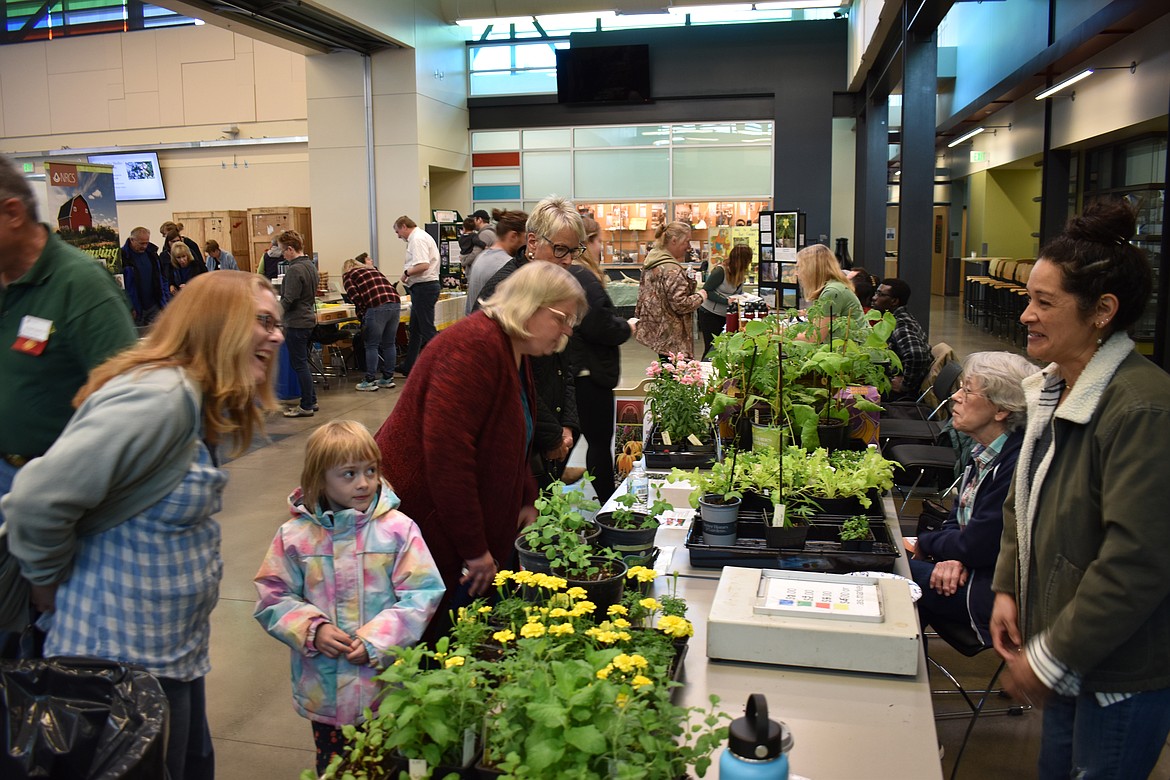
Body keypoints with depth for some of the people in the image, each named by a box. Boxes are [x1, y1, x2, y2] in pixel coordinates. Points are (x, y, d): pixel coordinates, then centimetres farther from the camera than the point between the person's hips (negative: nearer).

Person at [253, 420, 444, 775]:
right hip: (323, 689, 2)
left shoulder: (398, 529, -10)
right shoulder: (295, 536, -5)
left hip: (387, 683, -1)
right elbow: (273, 599, 1)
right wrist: (313, 630, -14)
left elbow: (421, 594, -10)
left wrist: (377, 640, -17)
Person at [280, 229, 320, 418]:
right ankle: (311, 400, 23)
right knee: (302, 363, 17)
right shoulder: (310, 266, 11)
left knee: (299, 364, -2)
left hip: (297, 322, -10)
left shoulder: (295, 270, -19)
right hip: (308, 319, 10)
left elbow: (288, 300, -21)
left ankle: (306, 406, 3)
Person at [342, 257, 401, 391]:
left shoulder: (348, 275, 14)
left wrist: (361, 314, 10)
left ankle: (369, 381, 5)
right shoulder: (374, 270, 31)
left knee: (372, 346, 2)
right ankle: (388, 378, 20)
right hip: (395, 304, 6)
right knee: (389, 344, 13)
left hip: (377, 307, -6)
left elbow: (355, 296, -1)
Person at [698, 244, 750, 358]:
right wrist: (726, 300, -25)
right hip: (710, 314, -7)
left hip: (726, 315, 7)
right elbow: (706, 292, -18)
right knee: (711, 348, -3)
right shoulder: (720, 271, -18)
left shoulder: (740, 273, 4)